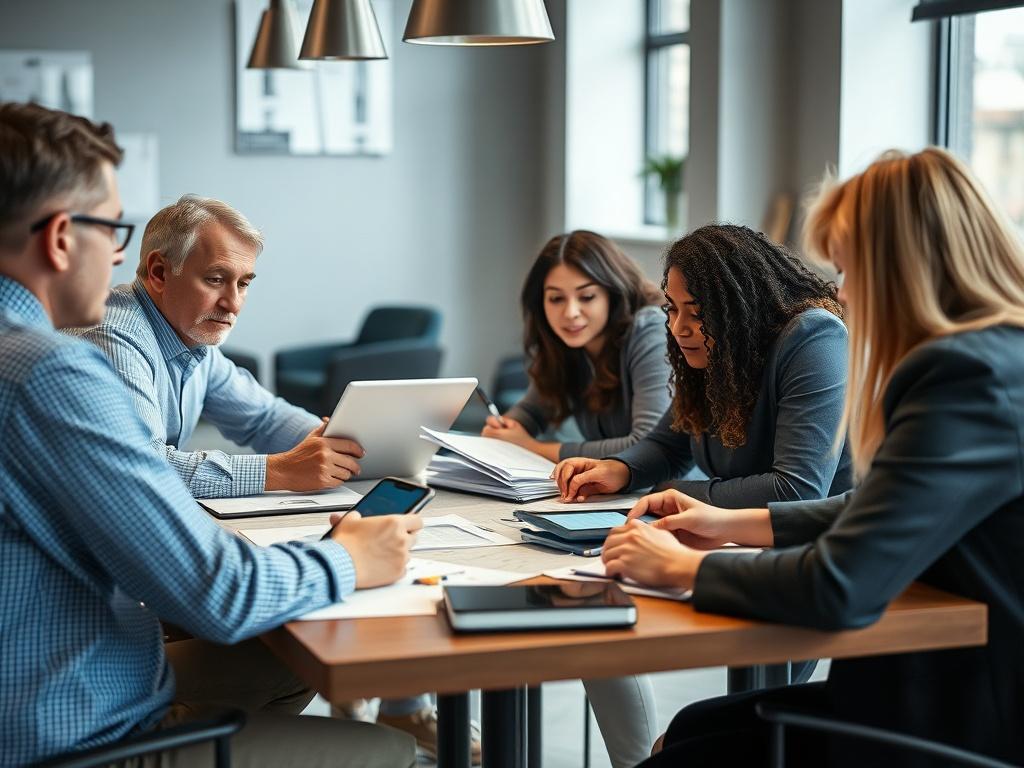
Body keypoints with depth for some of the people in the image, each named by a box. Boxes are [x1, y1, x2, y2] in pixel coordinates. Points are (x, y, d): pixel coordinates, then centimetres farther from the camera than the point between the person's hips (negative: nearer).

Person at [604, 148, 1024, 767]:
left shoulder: (969, 378, -24)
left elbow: (839, 588, -28)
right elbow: (877, 514, 18)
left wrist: (679, 566, -12)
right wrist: (735, 524, 13)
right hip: (957, 687, 8)